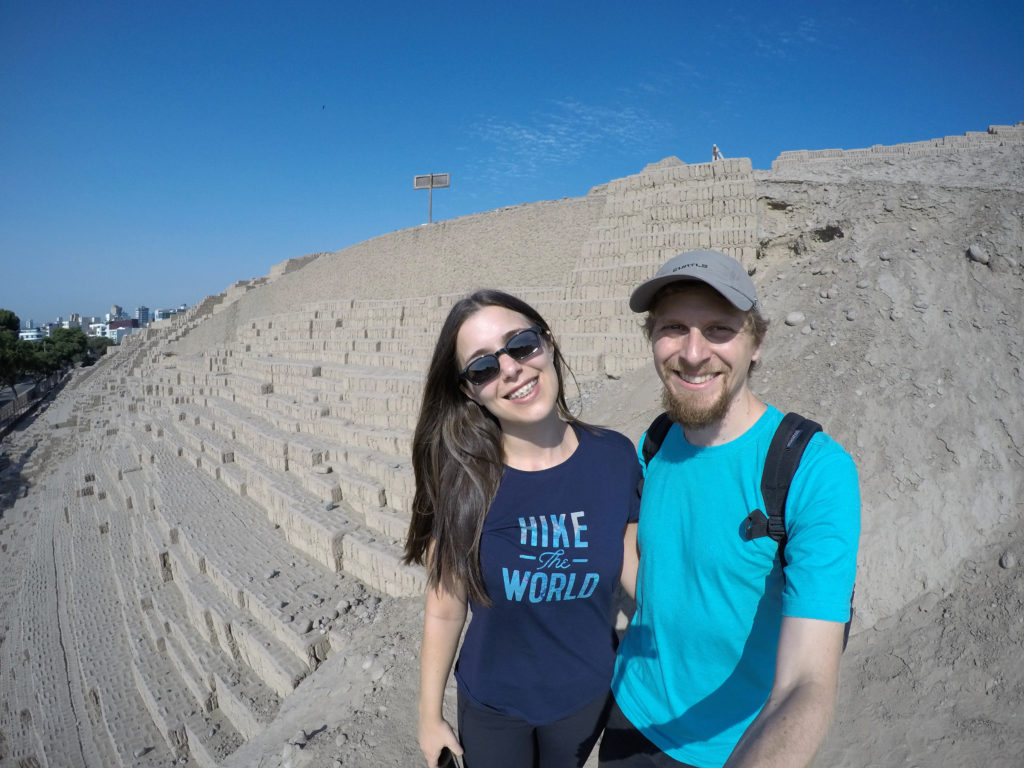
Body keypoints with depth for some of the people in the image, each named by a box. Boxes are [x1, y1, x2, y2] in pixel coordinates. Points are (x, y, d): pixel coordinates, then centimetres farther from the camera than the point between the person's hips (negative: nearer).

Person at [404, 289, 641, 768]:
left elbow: (633, 570, -4)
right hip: (490, 706, -2)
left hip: (588, 695, 2)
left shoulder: (614, 457, -16)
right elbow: (444, 609, -12)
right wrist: (430, 715, -2)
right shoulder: (461, 480, -20)